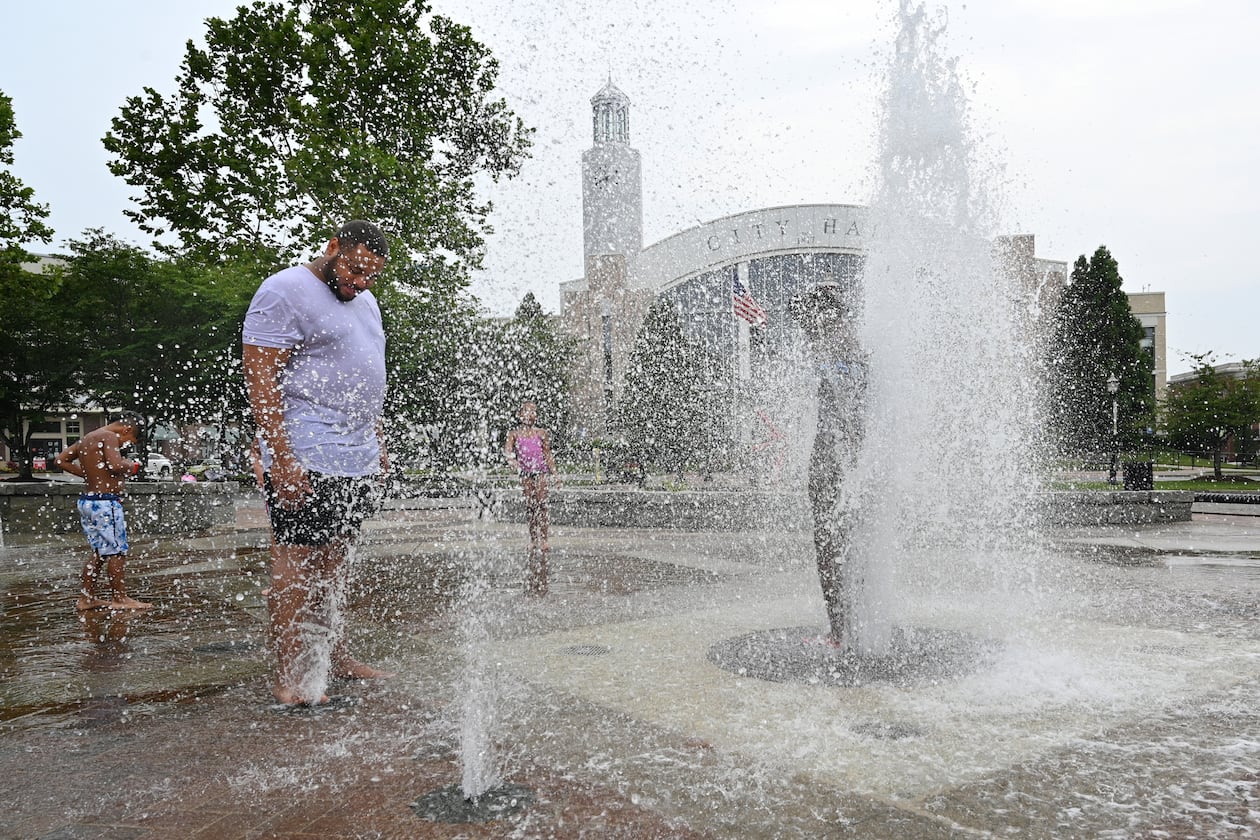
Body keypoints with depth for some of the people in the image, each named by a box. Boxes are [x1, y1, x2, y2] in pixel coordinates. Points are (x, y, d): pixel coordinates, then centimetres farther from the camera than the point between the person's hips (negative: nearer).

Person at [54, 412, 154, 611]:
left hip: (86, 501, 9)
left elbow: (61, 460, 20)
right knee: (117, 551, 0)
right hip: (105, 502, -9)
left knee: (100, 552, 17)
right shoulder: (110, 437, -13)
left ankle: (86, 598, 21)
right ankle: (119, 599, 6)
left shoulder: (87, 438, 15)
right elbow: (115, 465, -28)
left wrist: (89, 474, 17)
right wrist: (133, 465, -8)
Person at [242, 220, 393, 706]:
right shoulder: (284, 292, -7)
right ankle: (289, 677, 3)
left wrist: (378, 446, 20)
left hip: (359, 460, 8)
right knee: (296, 560, -5)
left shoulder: (364, 301, 20)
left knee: (333, 560, 13)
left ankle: (334, 657, 22)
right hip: (307, 459, -8)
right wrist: (282, 459, -20)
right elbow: (260, 379, -14)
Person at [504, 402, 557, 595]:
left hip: (541, 471, -1)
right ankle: (533, 539, 13)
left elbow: (548, 455, 11)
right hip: (525, 472, 1)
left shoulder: (542, 433, 7)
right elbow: (507, 448, -10)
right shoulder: (515, 433, 5)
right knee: (529, 506, 4)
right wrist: (511, 459, -31)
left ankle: (542, 539, -15)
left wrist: (555, 473, 7)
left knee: (541, 504, -12)